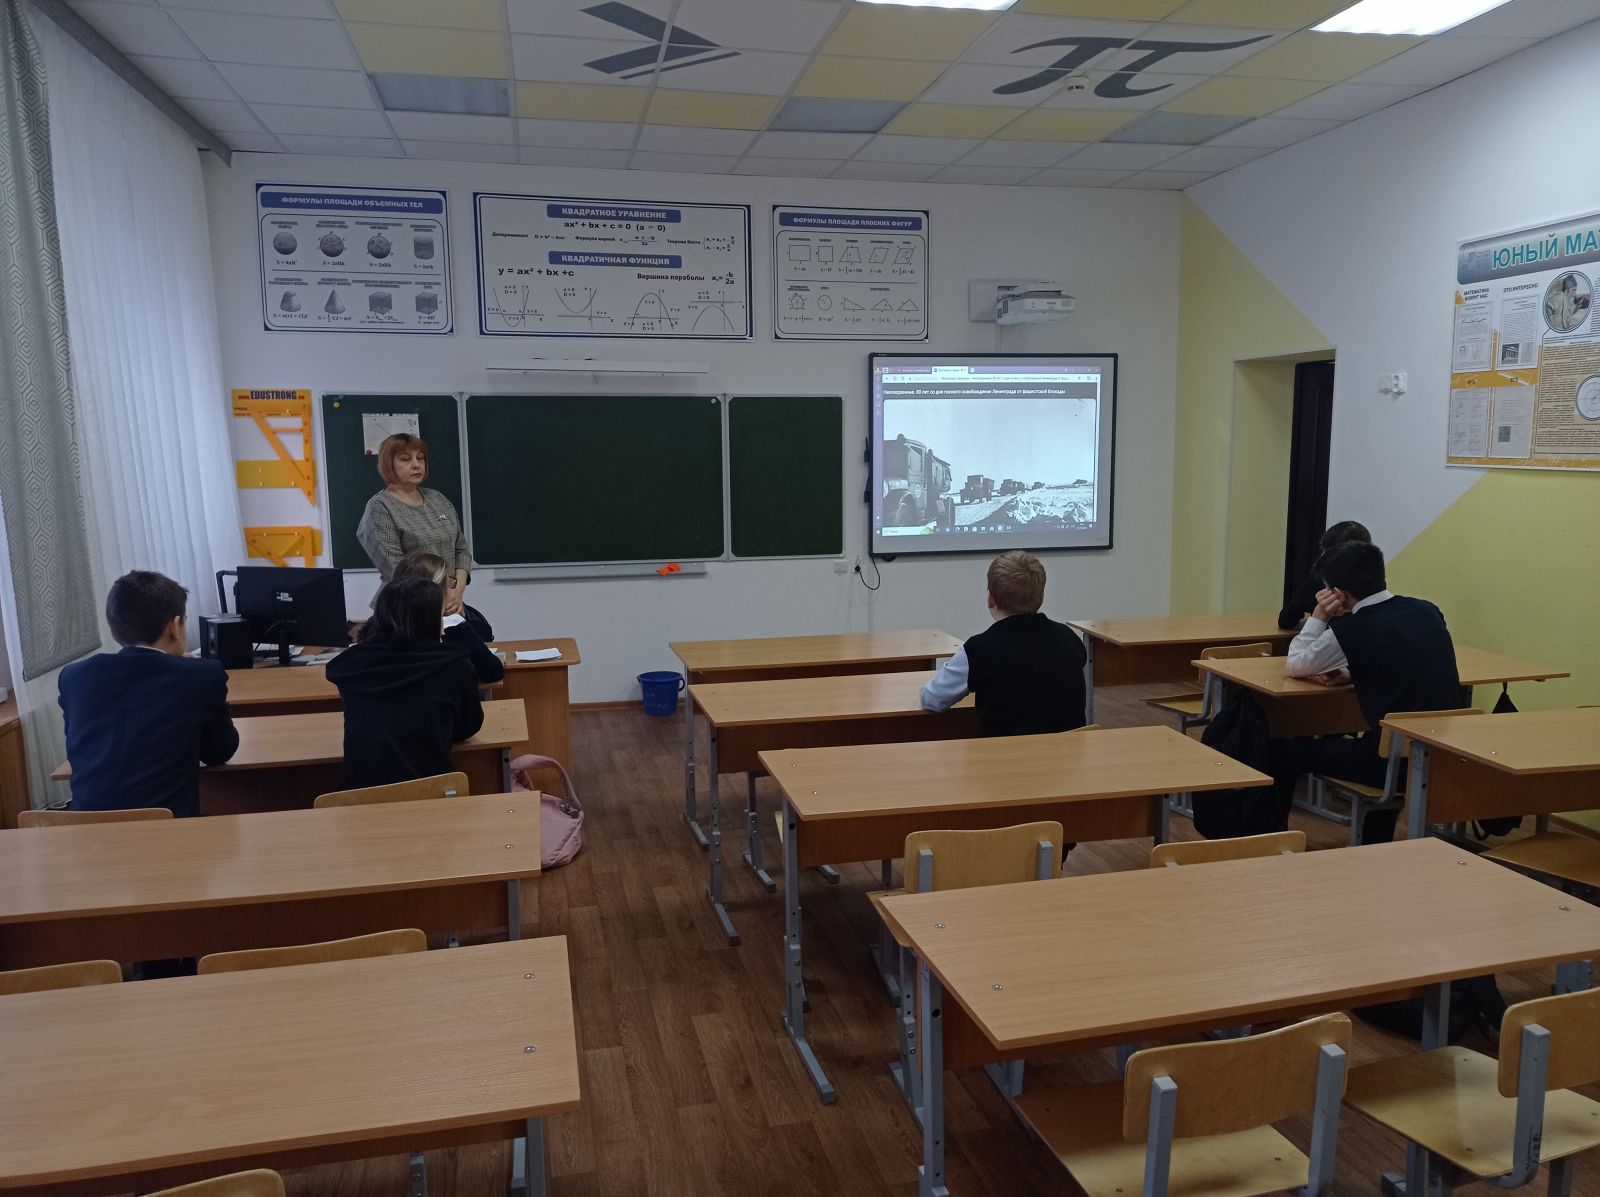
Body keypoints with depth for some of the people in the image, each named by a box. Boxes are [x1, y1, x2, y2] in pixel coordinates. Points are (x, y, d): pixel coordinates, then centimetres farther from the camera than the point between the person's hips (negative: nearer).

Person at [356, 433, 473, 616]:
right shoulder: (379, 508, -5)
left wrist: (458, 590, -6)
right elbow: (393, 567, -15)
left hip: (451, 605, 5)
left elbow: (461, 548, 10)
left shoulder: (439, 500, 12)